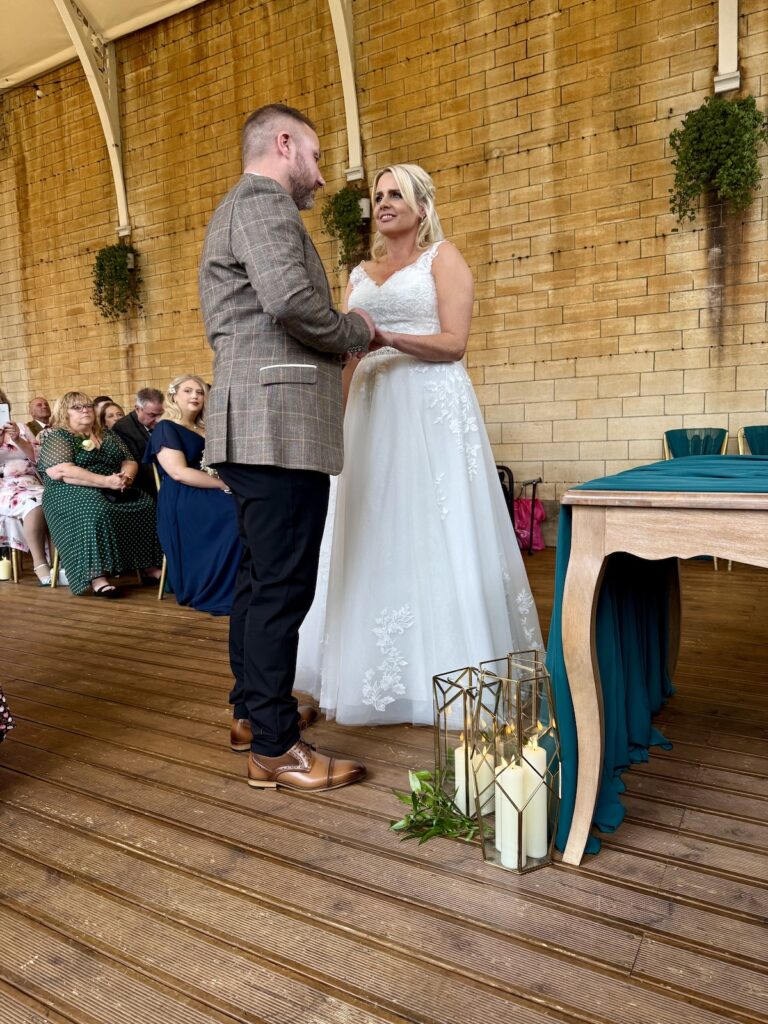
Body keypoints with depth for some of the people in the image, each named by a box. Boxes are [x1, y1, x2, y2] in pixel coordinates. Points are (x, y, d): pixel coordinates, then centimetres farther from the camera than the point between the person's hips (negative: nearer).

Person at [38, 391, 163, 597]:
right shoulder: (56, 437, 0)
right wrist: (106, 481, -24)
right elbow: (61, 471, -16)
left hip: (113, 490, 6)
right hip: (72, 492, -5)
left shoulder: (108, 435, 18)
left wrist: (127, 477, -13)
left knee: (146, 506, -20)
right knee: (96, 511, -37)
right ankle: (97, 576, -40)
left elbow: (129, 461, 14)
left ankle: (148, 565, -17)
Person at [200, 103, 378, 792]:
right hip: (280, 424, -11)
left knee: (261, 574, 15)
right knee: (283, 583, -9)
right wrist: (358, 331, -5)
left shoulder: (243, 208, 29)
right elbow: (291, 298, -22)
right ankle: (274, 748, -1)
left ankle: (253, 708, 28)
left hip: (257, 426, 11)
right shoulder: (261, 201, -5)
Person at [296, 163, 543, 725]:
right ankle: (382, 673, 11)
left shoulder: (443, 257, 6)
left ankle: (451, 674, 4)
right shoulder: (360, 274, 22)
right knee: (376, 536, 2)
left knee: (433, 535, -6)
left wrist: (385, 336, -17)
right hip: (373, 410, 5)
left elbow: (453, 342, -7)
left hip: (432, 409, -5)